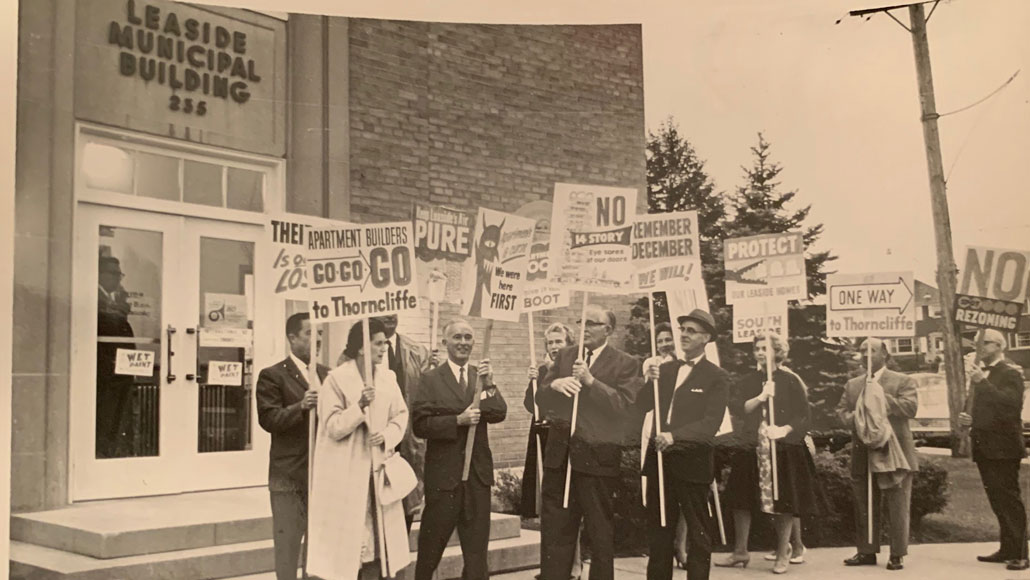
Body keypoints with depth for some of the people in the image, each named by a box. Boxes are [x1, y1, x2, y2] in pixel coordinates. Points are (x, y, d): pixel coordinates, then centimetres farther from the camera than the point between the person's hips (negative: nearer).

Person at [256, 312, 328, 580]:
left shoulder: (327, 375, 12)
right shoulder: (273, 375, -5)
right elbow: (268, 419, -14)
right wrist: (300, 407, -29)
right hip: (290, 475, -5)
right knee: (287, 543, 2)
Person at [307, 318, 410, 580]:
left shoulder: (388, 377, 5)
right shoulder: (337, 378, -10)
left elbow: (401, 415, 10)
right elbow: (332, 427, -12)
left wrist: (387, 435, -9)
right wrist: (360, 406, -25)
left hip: (378, 467, 5)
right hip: (346, 472, -5)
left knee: (377, 535, 9)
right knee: (347, 534, -2)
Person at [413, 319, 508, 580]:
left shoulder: (482, 375, 6)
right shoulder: (431, 379, -5)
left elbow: (499, 414, -5)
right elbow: (420, 425, -12)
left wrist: (489, 386, -19)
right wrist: (458, 420, -20)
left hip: (478, 472, 3)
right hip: (444, 472, -3)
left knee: (477, 544, 10)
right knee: (432, 544, 10)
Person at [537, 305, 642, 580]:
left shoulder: (625, 364, -4)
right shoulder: (565, 356, 11)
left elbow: (625, 405, -17)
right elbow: (541, 400, 7)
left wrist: (590, 380, -23)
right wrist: (554, 384, -15)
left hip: (597, 456, -5)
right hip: (560, 454, 5)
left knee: (601, 534, 6)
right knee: (554, 531, 11)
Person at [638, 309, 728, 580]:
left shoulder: (716, 377, -5)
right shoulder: (664, 370, 11)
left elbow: (711, 423, -15)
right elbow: (640, 408, 6)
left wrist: (675, 435, -28)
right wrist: (648, 381, -11)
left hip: (692, 462, -5)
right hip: (659, 458, 5)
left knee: (697, 532, 5)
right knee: (658, 530, 14)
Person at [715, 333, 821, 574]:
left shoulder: (790, 381, 1)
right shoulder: (747, 381, 8)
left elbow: (804, 416, -1)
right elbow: (736, 409, -5)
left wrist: (785, 429, -17)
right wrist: (761, 397, -17)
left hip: (784, 449, -2)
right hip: (751, 448, 3)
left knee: (783, 503, 0)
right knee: (741, 501, 5)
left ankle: (783, 554, 15)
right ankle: (740, 552, 19)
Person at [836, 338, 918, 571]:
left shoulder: (903, 381, 0)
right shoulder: (852, 385, 15)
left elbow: (911, 407, -13)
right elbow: (842, 410, 11)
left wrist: (880, 397, -17)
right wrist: (854, 419, -10)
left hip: (893, 453, -4)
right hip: (862, 455, 5)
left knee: (897, 508, 0)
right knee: (864, 507, 10)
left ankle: (897, 554, 9)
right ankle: (867, 551, 19)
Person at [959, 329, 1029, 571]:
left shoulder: (1010, 373, -9)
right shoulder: (980, 373, 17)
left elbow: (1010, 404, -24)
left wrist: (982, 382, -26)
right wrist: (970, 419, 6)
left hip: (1003, 448, -8)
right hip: (984, 447, 8)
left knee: (1009, 500, -6)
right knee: (997, 500, 13)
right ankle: (1007, 549, 21)